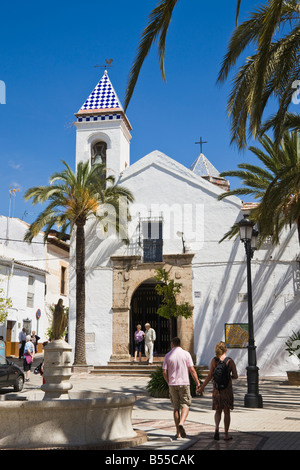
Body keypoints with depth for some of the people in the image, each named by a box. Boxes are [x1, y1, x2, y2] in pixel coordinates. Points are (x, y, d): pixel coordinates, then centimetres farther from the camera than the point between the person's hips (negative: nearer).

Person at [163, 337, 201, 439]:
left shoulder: (168, 355, 2)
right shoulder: (186, 354, -2)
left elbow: (164, 372, -1)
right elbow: (192, 370, -7)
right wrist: (197, 383, -1)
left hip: (172, 384, 2)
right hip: (184, 383, -2)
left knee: (176, 407, 10)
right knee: (185, 405, 6)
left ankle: (178, 433, 11)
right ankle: (181, 423, -20)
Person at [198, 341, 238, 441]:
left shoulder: (214, 360, -5)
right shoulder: (230, 361, -7)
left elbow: (210, 376, -6)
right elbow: (235, 376, -9)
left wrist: (202, 387, 2)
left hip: (216, 389, 1)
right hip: (227, 388, -1)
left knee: (218, 411, 14)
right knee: (227, 412, 11)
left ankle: (217, 427, -10)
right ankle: (226, 434, 13)